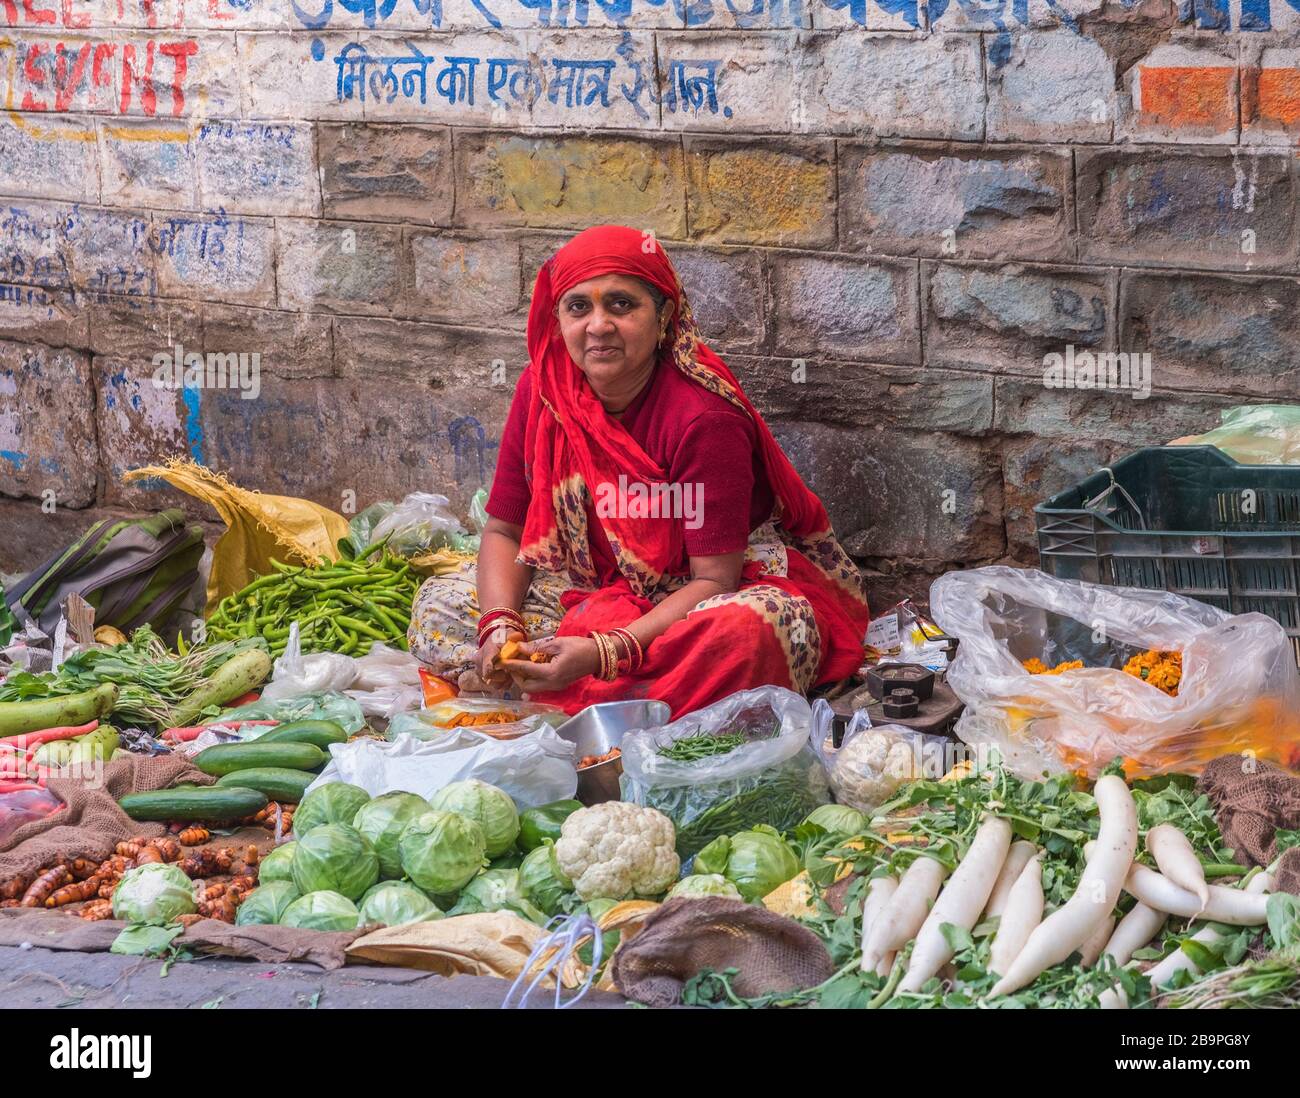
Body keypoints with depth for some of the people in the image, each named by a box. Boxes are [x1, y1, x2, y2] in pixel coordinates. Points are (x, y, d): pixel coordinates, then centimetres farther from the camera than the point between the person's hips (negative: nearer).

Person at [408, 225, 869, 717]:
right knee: (440, 606, -8)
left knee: (746, 632, -40)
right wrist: (499, 625, -21)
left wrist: (604, 653, -36)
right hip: (596, 587, 5)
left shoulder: (705, 415, -25)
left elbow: (714, 580, -25)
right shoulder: (542, 388, -8)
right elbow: (503, 530, -1)